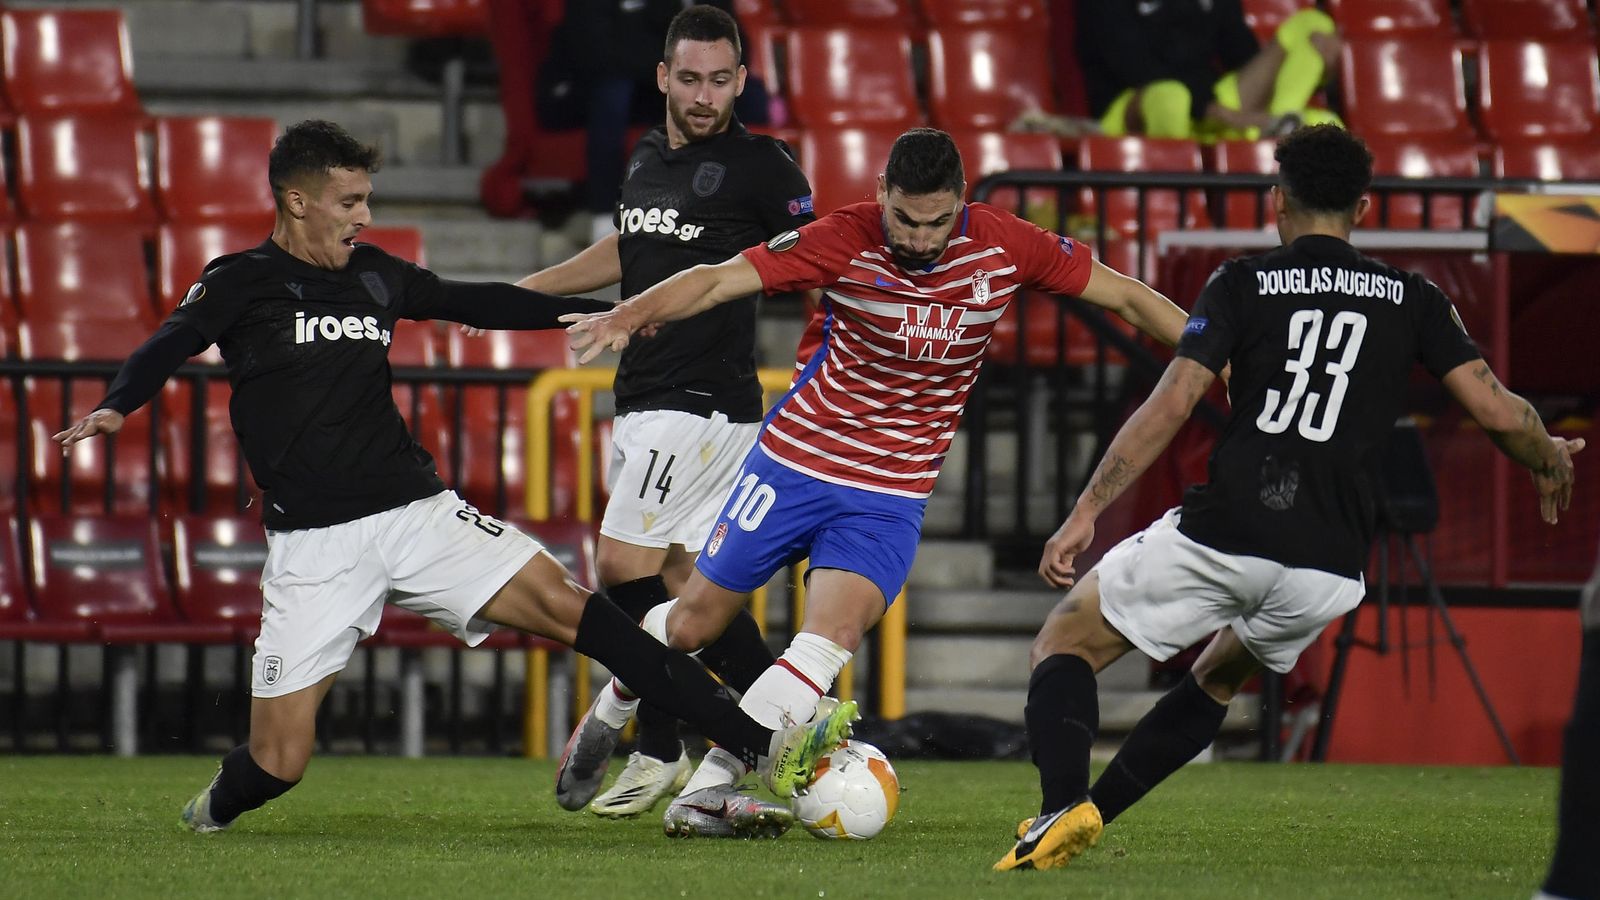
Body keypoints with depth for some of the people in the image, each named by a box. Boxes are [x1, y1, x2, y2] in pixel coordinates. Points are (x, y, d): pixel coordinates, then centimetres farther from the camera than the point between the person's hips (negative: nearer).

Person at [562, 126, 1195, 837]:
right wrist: (628, 315, -35)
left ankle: (709, 785, -18)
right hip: (794, 461, -1)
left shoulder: (1003, 246, -10)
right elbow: (718, 280, -19)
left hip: (890, 497, 1)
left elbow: (1128, 297, -1)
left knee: (834, 636, -22)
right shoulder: (844, 242, -16)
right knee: (693, 624, 8)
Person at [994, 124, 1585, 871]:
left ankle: (1062, 806, -14)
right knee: (1219, 678, 32)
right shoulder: (1411, 300, 10)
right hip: (1327, 570, 3)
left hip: (1220, 538, -3)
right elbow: (1497, 412, 4)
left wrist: (1085, 513, -3)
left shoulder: (1243, 285, 4)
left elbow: (1170, 405, -5)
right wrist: (1552, 461, 26)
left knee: (1063, 643, 12)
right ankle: (1090, 815, 22)